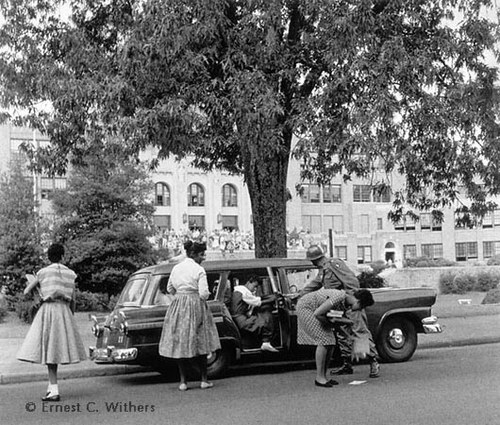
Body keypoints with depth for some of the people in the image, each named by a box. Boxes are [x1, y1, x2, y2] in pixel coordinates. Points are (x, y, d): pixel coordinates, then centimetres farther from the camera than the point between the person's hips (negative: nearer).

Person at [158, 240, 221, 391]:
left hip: (177, 308, 4)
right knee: (199, 343, 7)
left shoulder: (176, 268, 6)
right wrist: (206, 294, 6)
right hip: (195, 307, -4)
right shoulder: (199, 270, -10)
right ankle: (204, 380, 12)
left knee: (179, 343, 7)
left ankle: (183, 381, 9)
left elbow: (169, 289, 14)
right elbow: (204, 294, -15)